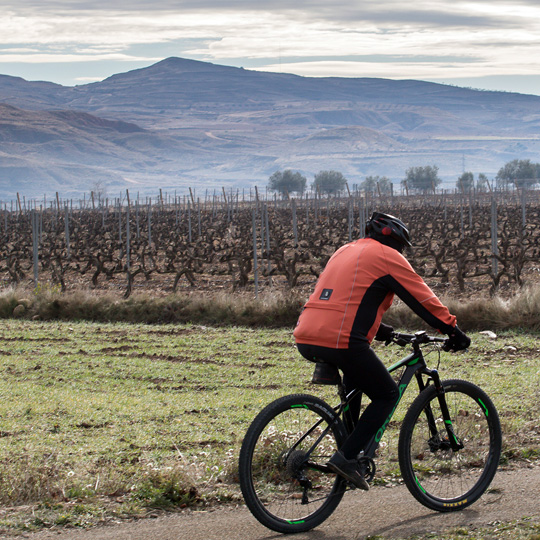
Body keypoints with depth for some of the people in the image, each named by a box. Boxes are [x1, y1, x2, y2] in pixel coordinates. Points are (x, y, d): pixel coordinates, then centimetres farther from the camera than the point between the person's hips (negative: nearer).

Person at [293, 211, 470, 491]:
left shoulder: (346, 251, 28)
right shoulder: (387, 257, 5)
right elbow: (422, 298, 5)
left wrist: (381, 330, 43)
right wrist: (453, 331, 12)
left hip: (306, 340, 8)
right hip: (340, 340, -8)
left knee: (355, 377, 34)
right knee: (387, 395, 8)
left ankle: (350, 447, 28)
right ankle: (347, 456, -5)